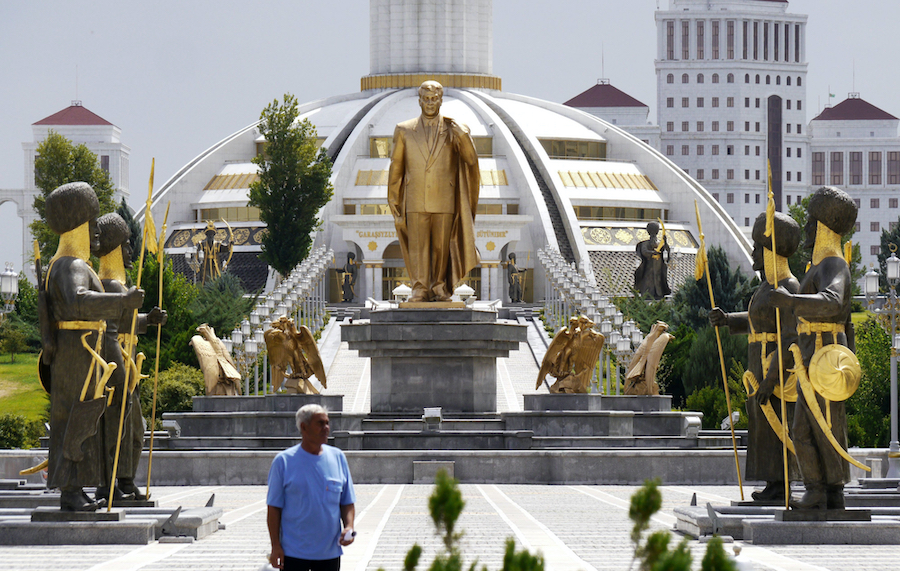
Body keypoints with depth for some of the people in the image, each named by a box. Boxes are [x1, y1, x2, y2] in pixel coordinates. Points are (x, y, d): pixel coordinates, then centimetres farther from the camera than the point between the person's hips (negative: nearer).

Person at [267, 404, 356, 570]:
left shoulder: (338, 457, 7)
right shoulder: (283, 461, -3)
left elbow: (347, 502, 12)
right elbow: (274, 507, -2)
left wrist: (349, 527, -7)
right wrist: (275, 546, -7)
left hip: (330, 551, 3)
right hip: (294, 552, -3)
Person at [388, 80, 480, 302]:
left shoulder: (453, 131, 4)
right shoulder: (404, 131, 5)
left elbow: (471, 160, -7)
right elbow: (396, 168, 8)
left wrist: (462, 136, -24)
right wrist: (394, 202, 6)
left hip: (445, 201, 0)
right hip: (416, 199, 0)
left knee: (442, 246, 3)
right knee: (418, 245, -6)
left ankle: (439, 288, 13)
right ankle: (420, 290, -8)